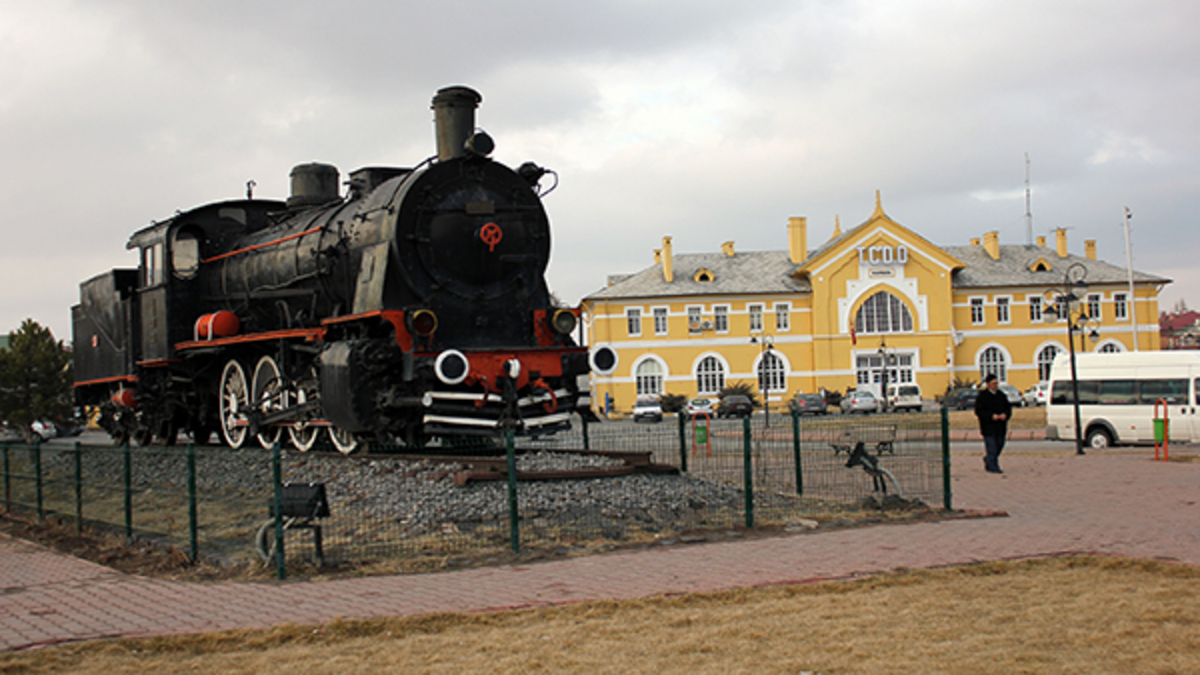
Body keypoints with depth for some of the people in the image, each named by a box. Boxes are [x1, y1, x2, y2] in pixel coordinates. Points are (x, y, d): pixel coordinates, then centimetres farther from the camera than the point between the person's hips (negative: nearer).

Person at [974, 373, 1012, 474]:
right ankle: (993, 466, -2)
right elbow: (978, 411, -9)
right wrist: (991, 416, -20)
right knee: (991, 448, -8)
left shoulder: (1001, 395, 12)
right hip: (988, 427, -6)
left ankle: (987, 460, 33)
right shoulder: (982, 396, -6)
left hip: (1000, 427, 6)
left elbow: (1008, 407, 17)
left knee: (999, 446, 10)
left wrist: (1005, 414, -6)